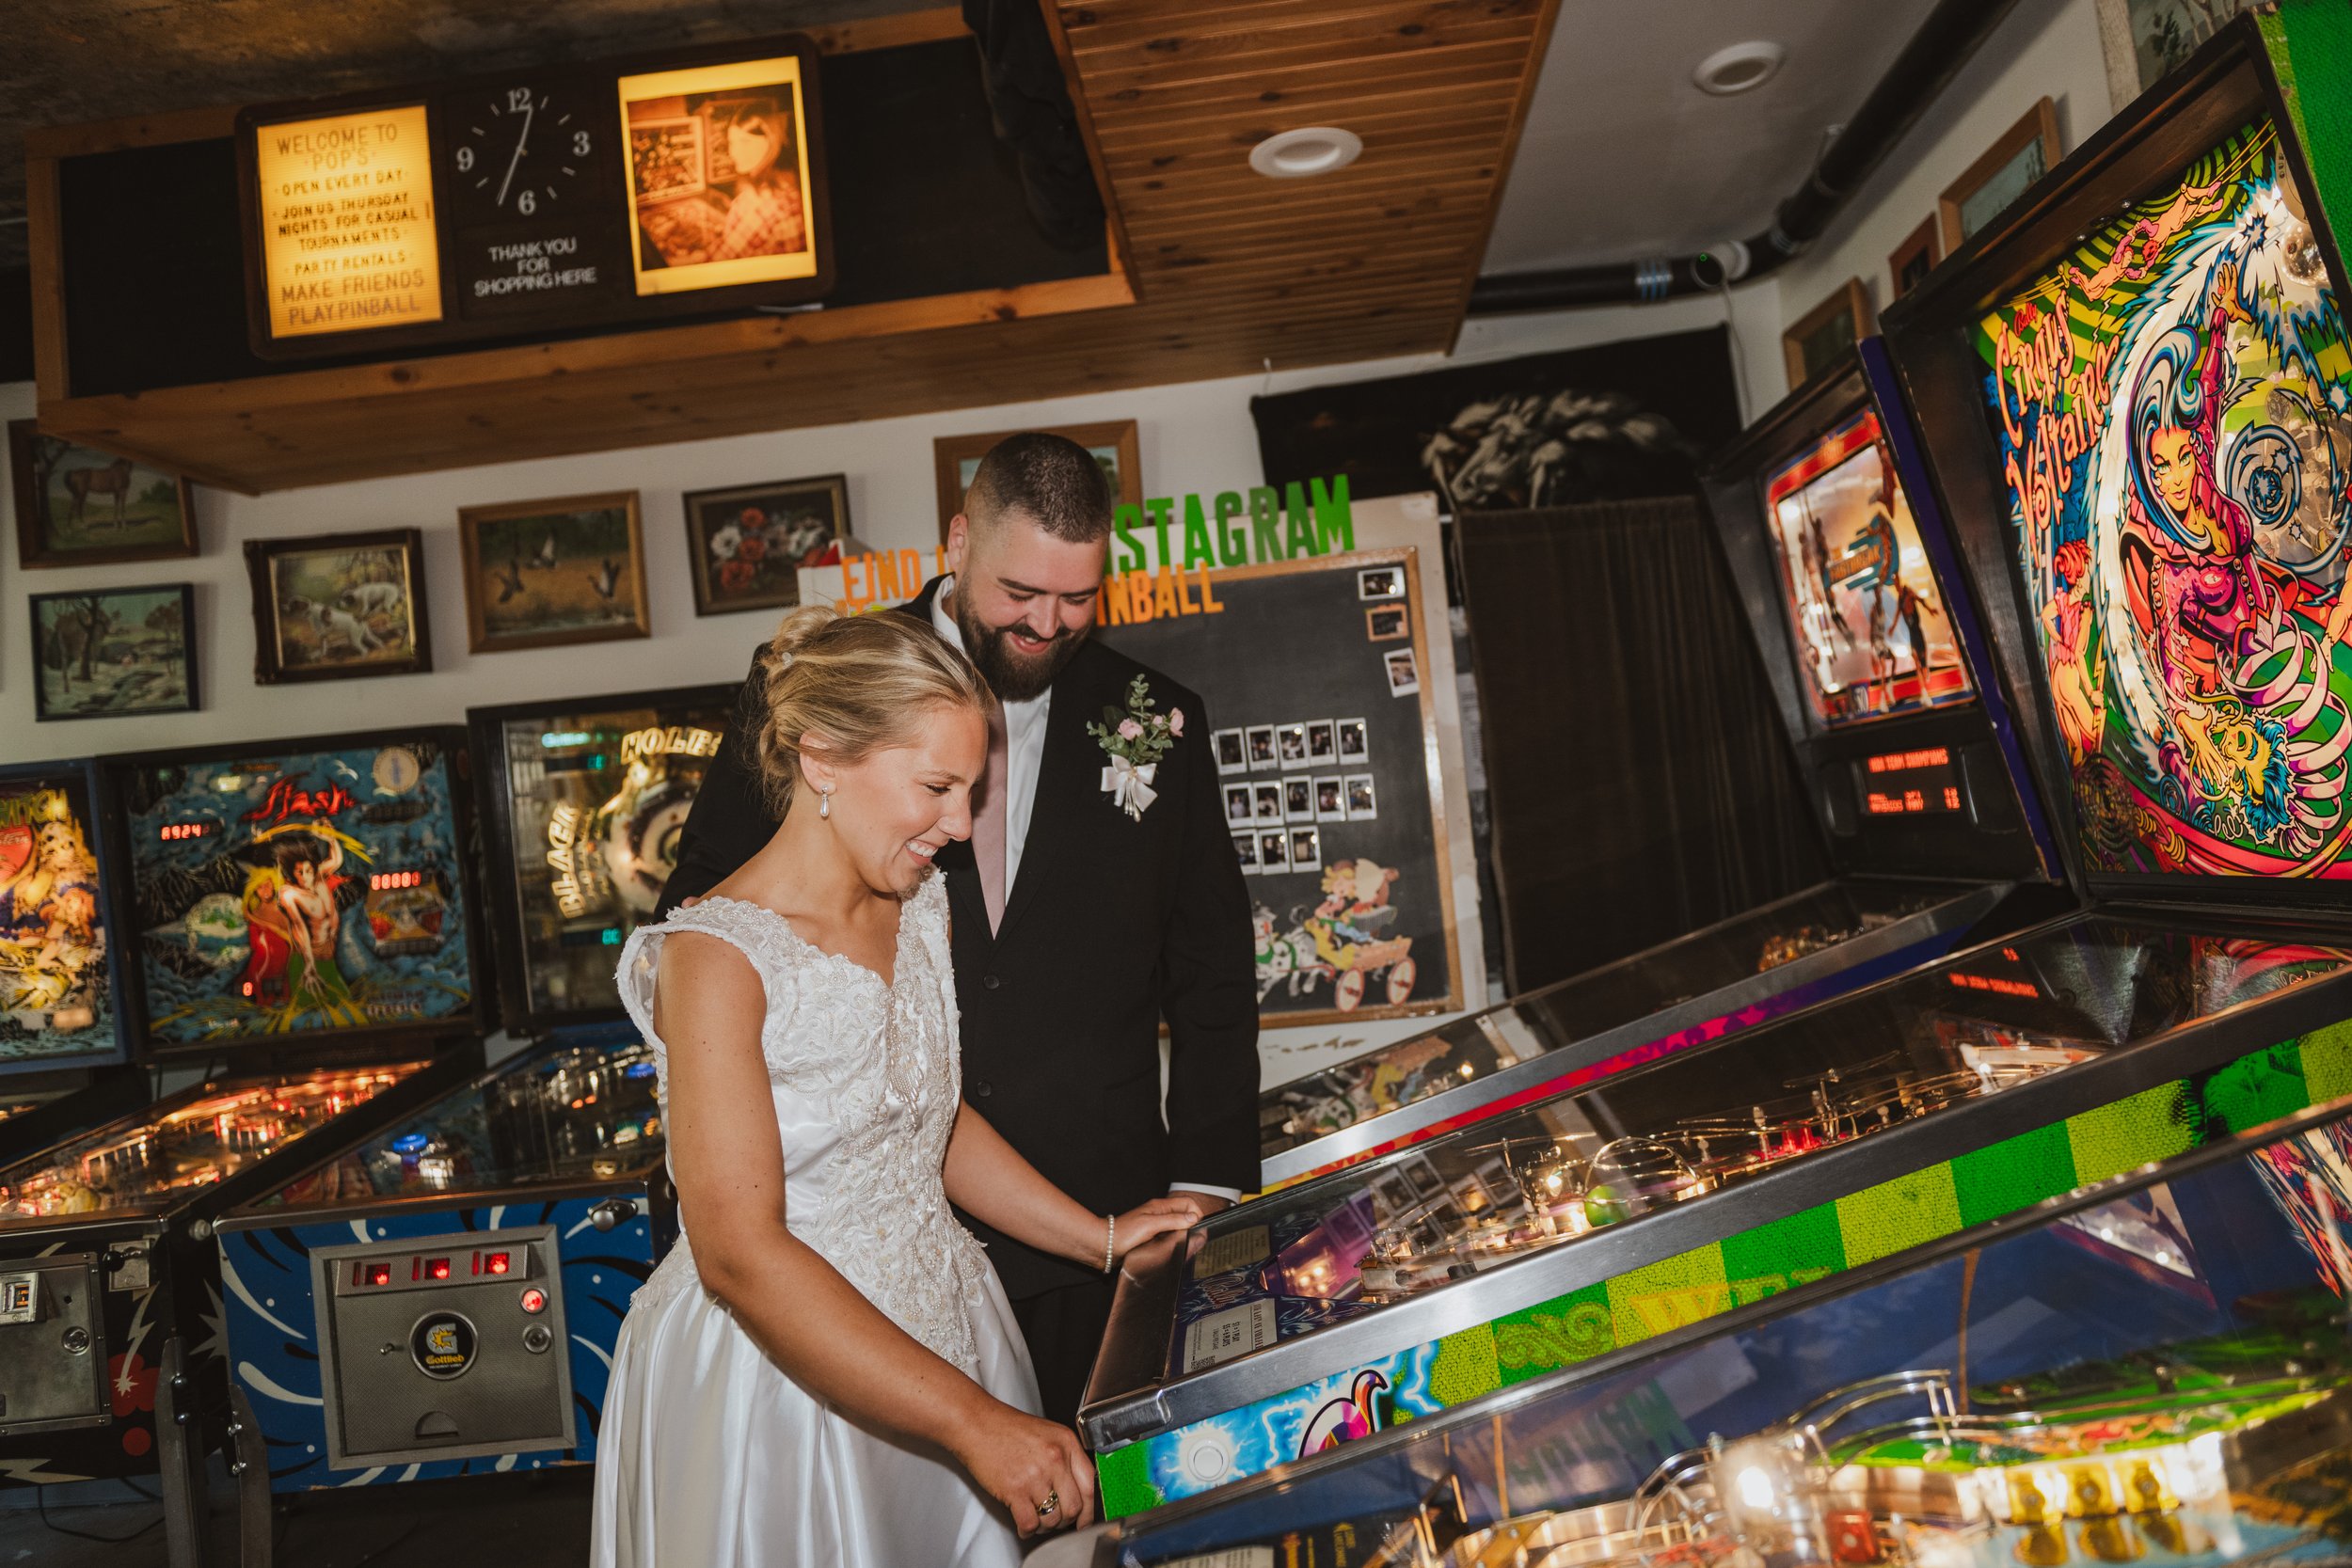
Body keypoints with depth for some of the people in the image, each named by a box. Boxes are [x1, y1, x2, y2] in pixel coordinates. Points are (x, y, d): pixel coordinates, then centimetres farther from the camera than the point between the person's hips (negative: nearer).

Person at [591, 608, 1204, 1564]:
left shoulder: (921, 914, 3)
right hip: (787, 1379, -6)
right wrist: (972, 1419, -28)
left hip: (936, 1342, 6)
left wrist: (1101, 1237, 9)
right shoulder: (716, 957, -20)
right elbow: (740, 1254, -25)